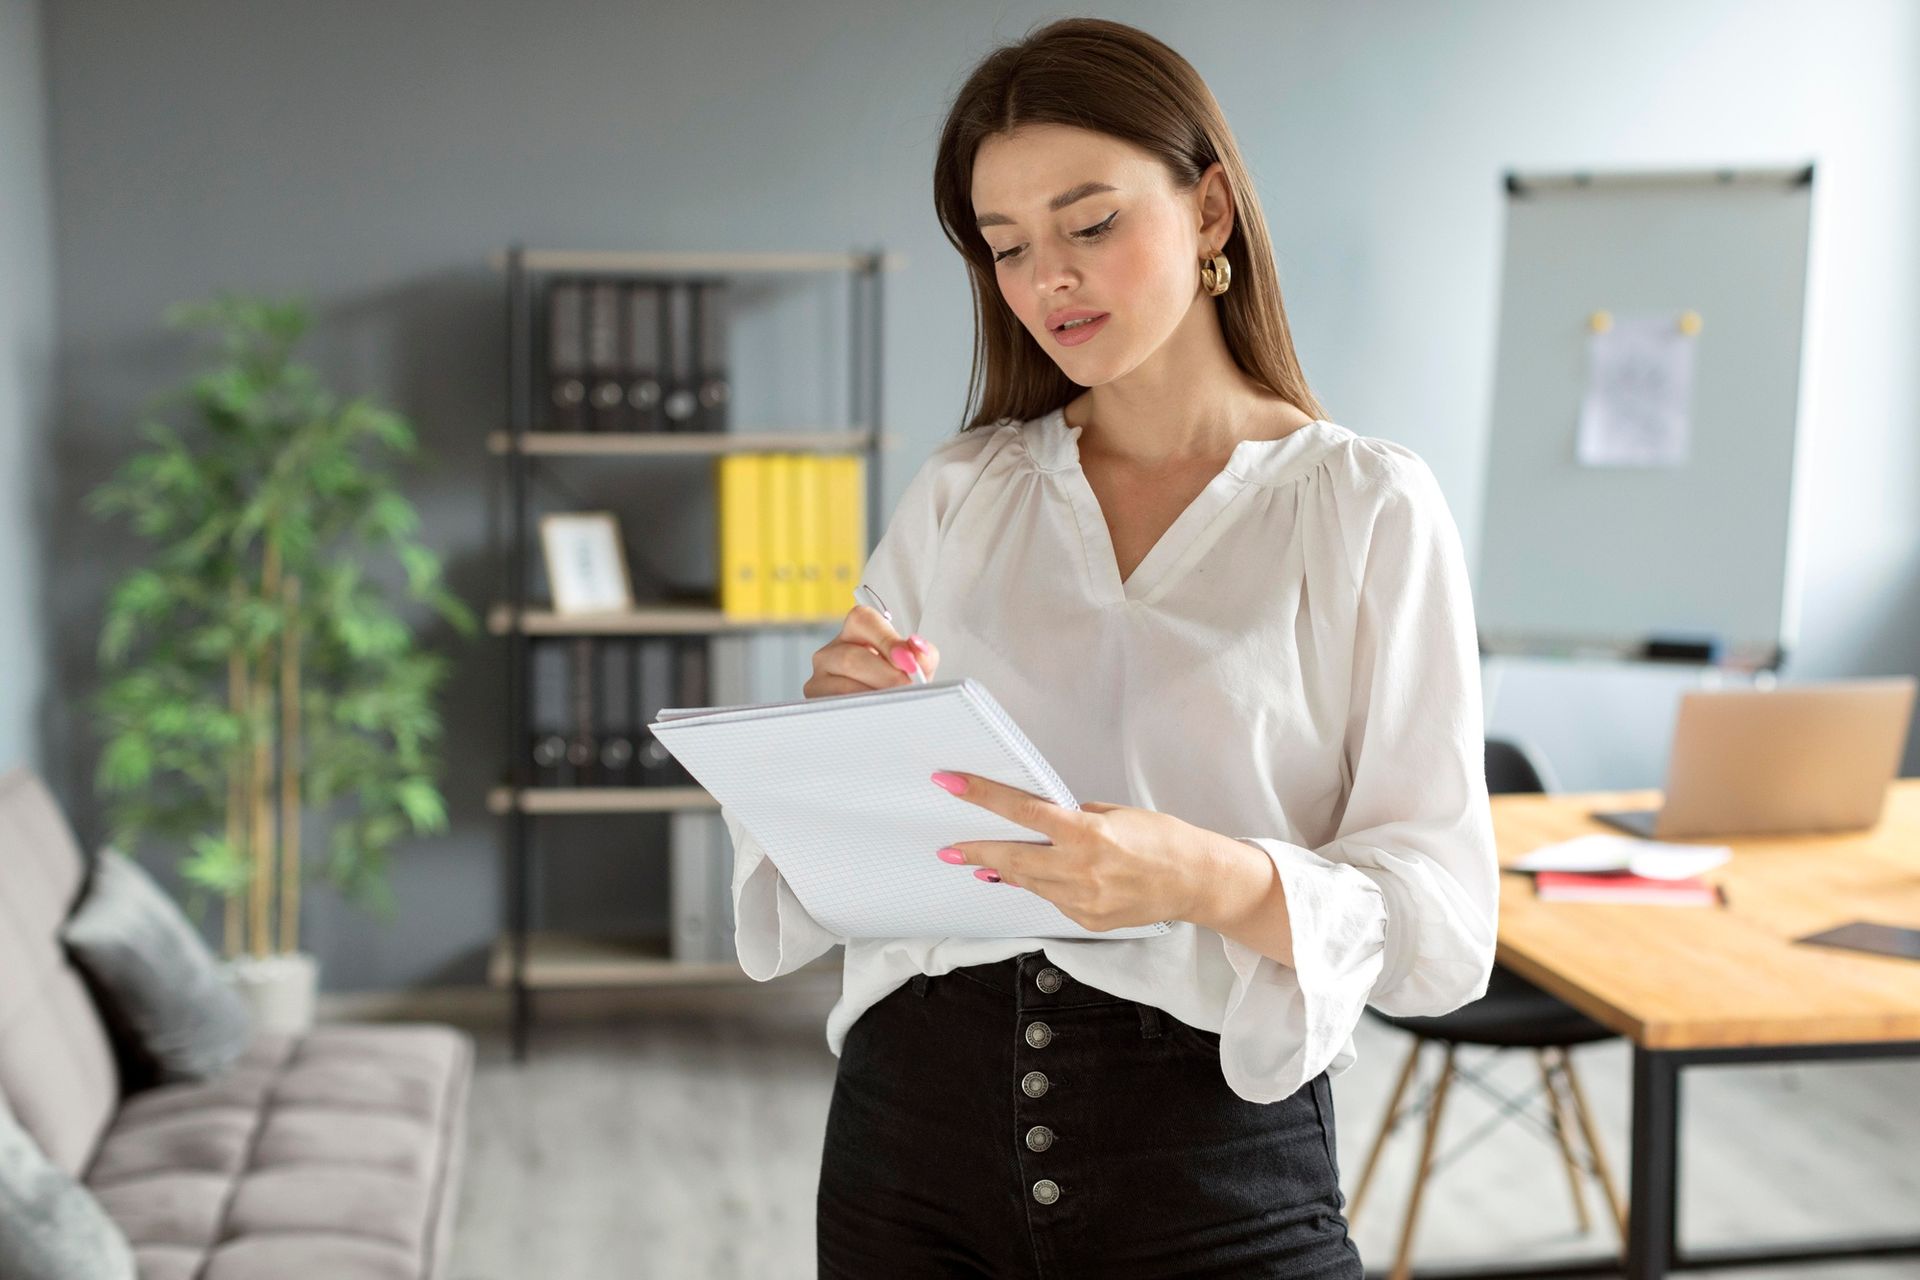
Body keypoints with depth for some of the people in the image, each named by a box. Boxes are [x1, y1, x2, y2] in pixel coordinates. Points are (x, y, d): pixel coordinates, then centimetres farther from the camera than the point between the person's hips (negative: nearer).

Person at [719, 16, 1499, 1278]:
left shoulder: (1368, 505, -4)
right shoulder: (959, 493, 6)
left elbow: (1446, 914, -10)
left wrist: (1212, 878, -28)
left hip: (1218, 1170, -3)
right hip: (916, 1118, 3)